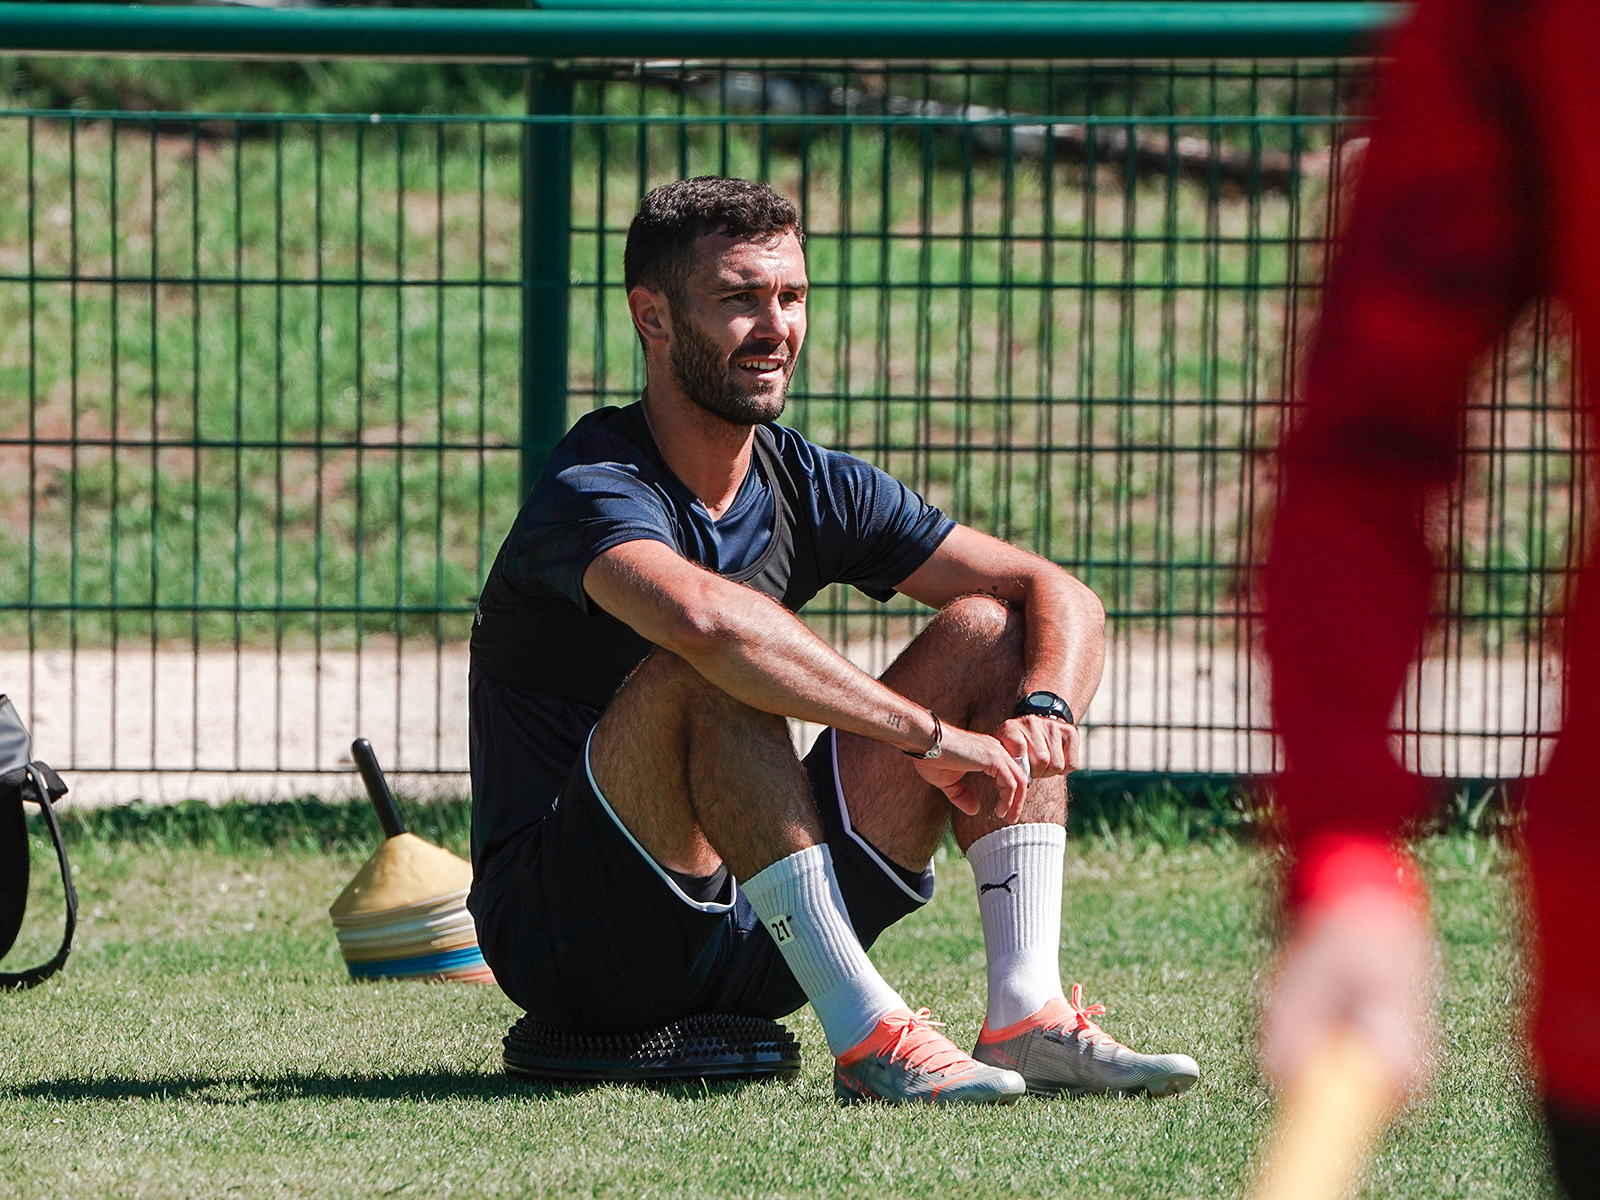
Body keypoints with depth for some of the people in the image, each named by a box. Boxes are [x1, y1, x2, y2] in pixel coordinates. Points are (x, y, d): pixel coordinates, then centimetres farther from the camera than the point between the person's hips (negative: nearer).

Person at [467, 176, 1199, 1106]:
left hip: (755, 938, 7)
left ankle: (1030, 1015, -17)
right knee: (714, 672, -32)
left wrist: (1044, 711, -18)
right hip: (569, 947, -7)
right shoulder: (593, 493, -17)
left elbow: (1062, 598, 5)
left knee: (990, 630, -1)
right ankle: (864, 1033, -34)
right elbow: (703, 615, -41)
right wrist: (929, 734, -37)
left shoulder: (813, 489, 6)